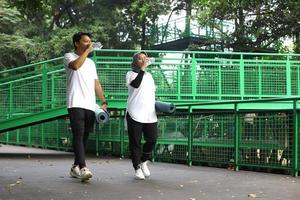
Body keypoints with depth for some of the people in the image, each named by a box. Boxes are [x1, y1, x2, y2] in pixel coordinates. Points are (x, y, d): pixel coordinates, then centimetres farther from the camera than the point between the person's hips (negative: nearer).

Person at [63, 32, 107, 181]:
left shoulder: (91, 62, 23)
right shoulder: (69, 57, 4)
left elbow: (96, 84, 20)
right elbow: (75, 65, -21)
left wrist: (104, 102, 10)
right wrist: (87, 51, -11)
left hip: (90, 106, 7)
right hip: (76, 104, -6)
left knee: (84, 137, 6)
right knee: (79, 135, -15)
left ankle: (75, 168, 14)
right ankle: (83, 168, -23)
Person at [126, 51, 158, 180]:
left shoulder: (149, 75, 21)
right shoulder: (131, 74, 1)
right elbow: (135, 84, -21)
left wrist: (158, 105, 16)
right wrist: (142, 68, -18)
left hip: (150, 115, 5)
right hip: (135, 115, -5)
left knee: (152, 140, -1)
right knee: (135, 143, 0)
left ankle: (143, 161, 23)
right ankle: (137, 168, 10)